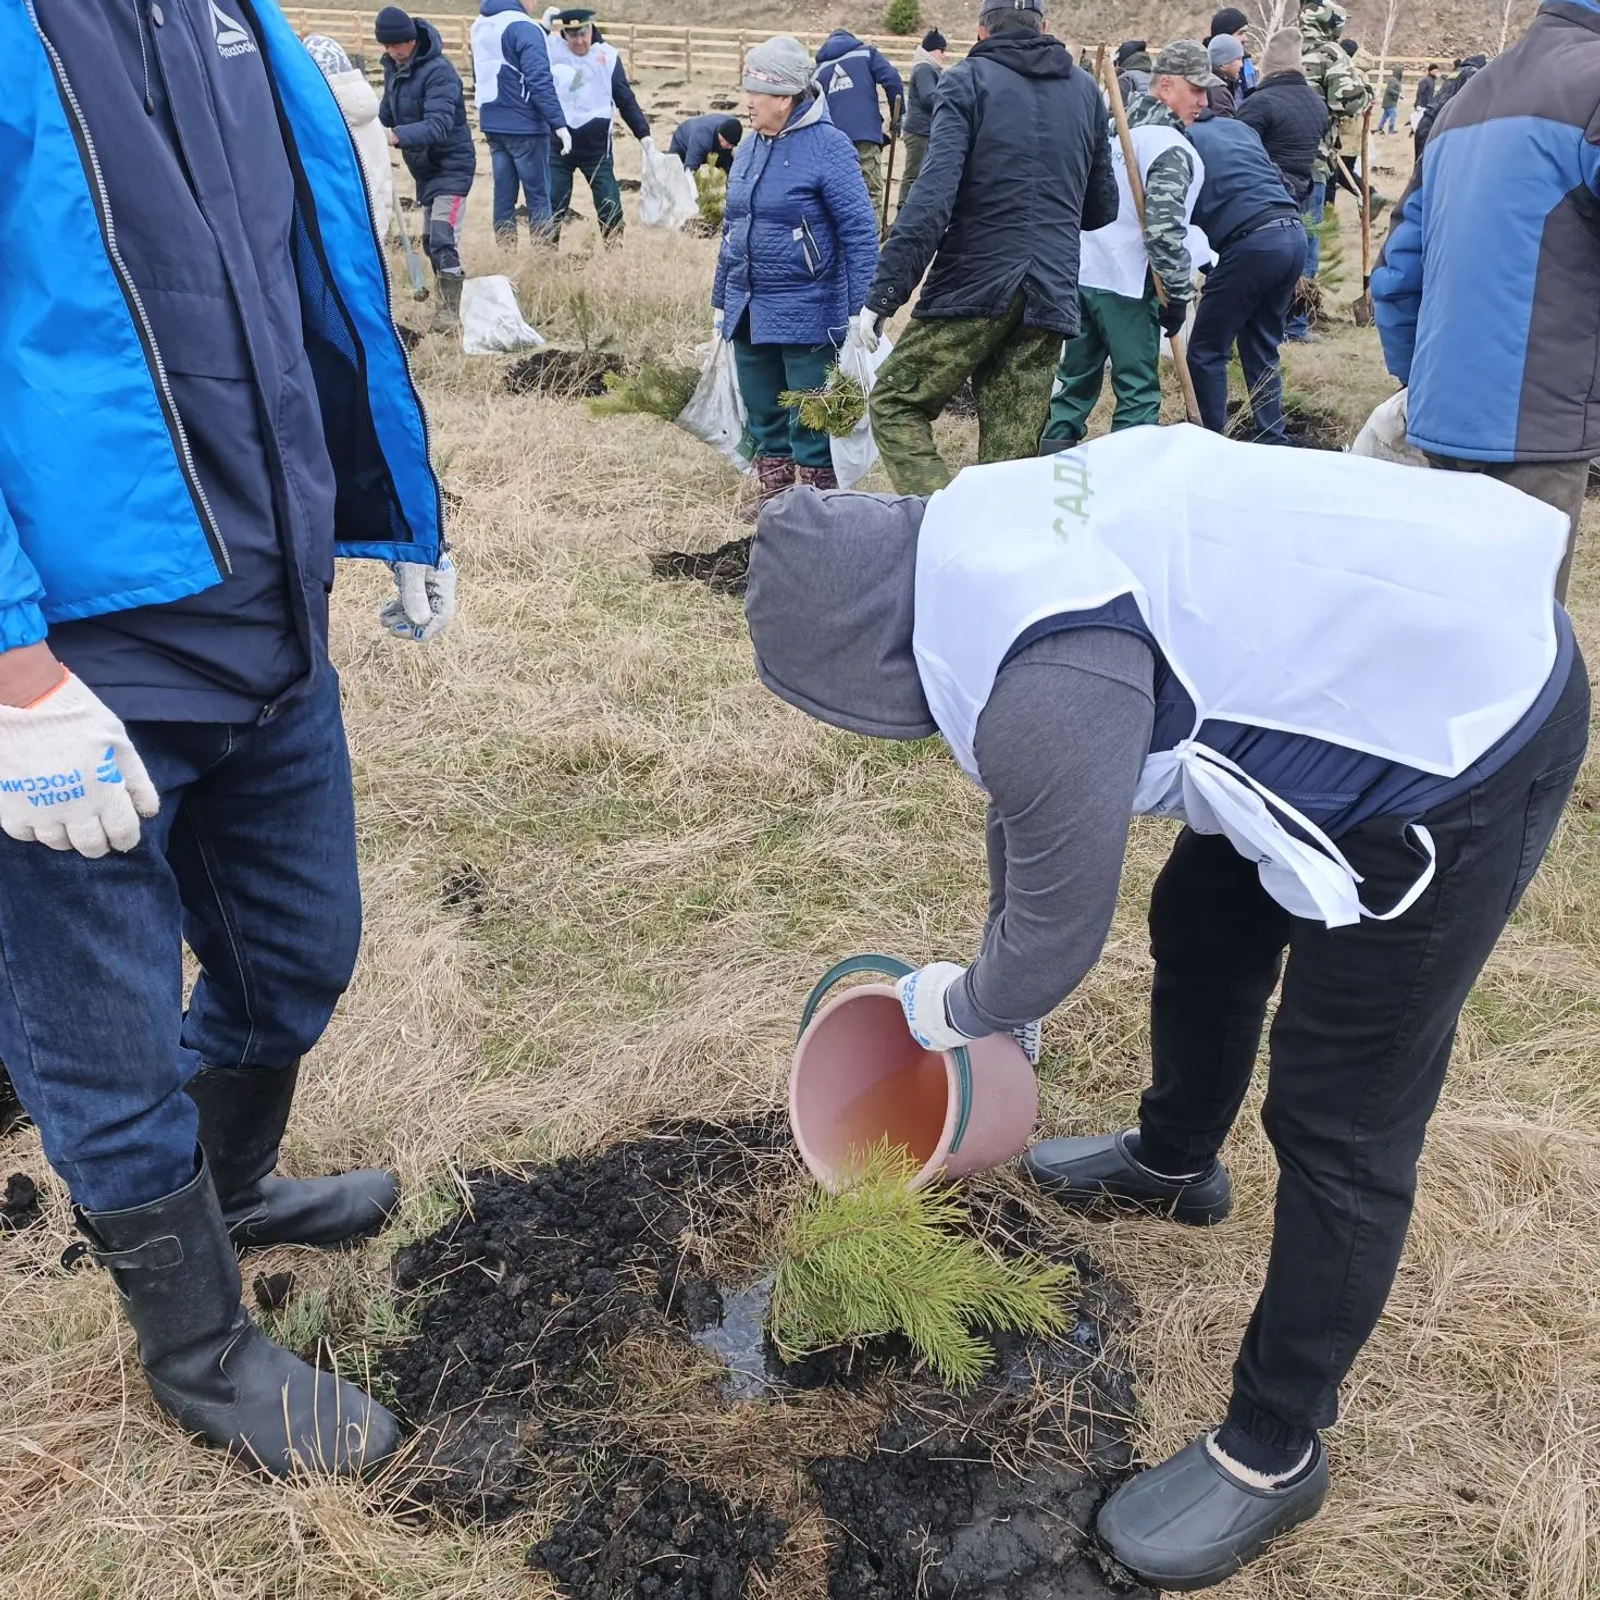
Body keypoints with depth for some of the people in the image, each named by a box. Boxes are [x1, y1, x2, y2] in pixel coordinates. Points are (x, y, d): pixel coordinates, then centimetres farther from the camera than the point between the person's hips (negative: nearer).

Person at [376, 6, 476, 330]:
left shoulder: (438, 71, -22)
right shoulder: (393, 68, 4)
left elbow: (438, 125, -33)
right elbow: (387, 112, 13)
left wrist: (397, 135, -45)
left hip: (452, 166, -9)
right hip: (424, 168, 9)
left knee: (443, 240, -16)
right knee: (430, 240, 15)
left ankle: (451, 311, -11)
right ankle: (446, 302, 28)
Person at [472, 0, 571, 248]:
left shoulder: (480, 25, 12)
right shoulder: (524, 28, -15)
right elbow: (540, 81, -21)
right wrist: (559, 123, -21)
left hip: (493, 124, 8)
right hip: (525, 126, -8)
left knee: (503, 195, 10)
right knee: (539, 196, -1)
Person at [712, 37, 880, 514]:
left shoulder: (828, 147, -10)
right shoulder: (750, 148, 11)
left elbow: (859, 232, -13)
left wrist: (861, 312, -17)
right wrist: (721, 300, 19)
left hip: (806, 315, -7)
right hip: (747, 314, 7)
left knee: (809, 420, 0)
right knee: (763, 414, 14)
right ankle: (773, 497, 27)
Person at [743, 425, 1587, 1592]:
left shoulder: (1043, 681, -32)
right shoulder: (977, 549, -1)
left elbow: (1057, 938, -17)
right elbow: (1031, 793, 13)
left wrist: (956, 1008, 6)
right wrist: (1002, 992, 24)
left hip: (1463, 740, -10)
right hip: (1400, 645, 10)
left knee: (1342, 1126, 1)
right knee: (1202, 930, 26)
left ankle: (1272, 1453, 21)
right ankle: (1173, 1164, 53)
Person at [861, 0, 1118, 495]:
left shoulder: (968, 80, -1)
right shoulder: (1085, 90, 15)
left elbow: (932, 194, -14)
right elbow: (1103, 208, 21)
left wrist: (883, 294, -15)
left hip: (974, 286, -5)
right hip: (1052, 296, 5)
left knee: (894, 404, 8)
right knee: (1011, 457, 7)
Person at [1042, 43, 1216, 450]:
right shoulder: (1174, 150, -13)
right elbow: (1163, 229, -21)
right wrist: (1179, 293, -14)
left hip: (1082, 271, 8)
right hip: (1127, 283, -7)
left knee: (1076, 375, 17)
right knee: (1139, 389, 1)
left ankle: (1053, 452, 19)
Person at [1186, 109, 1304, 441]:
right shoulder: (1241, 128, 25)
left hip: (1252, 243, -7)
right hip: (1294, 234, 7)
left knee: (1206, 352, 4)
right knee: (1262, 351, 16)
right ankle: (1273, 442, 17)